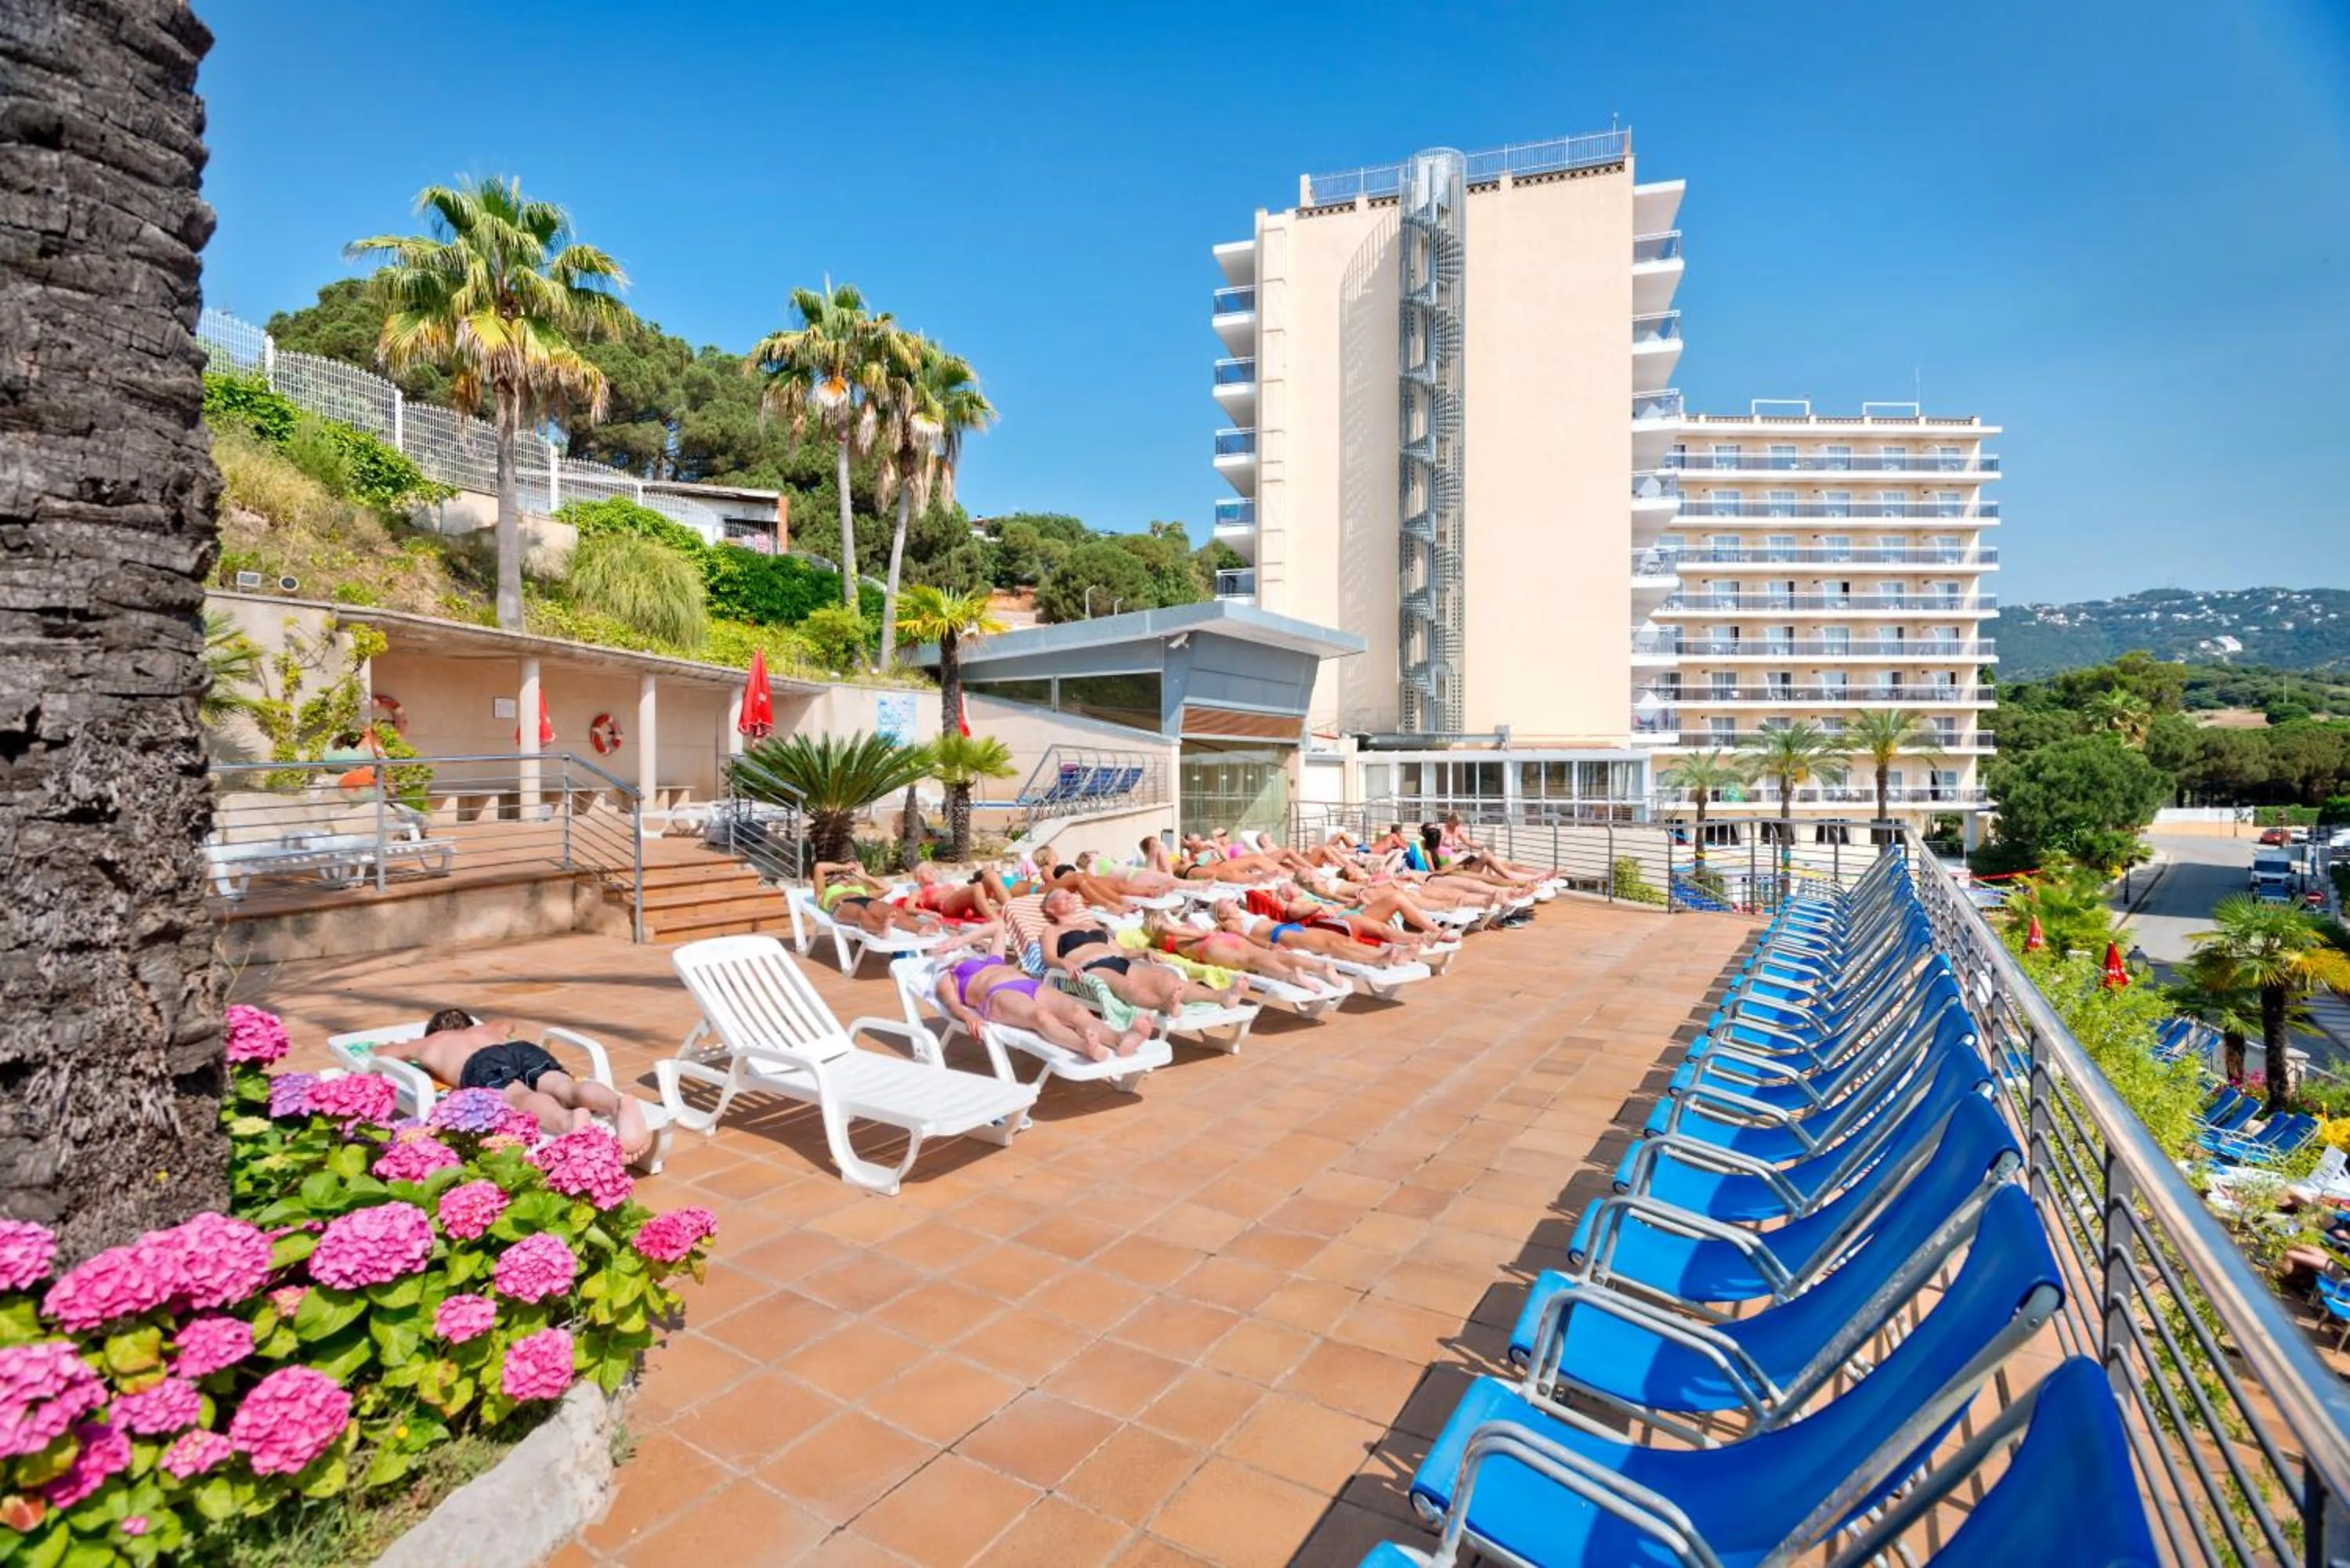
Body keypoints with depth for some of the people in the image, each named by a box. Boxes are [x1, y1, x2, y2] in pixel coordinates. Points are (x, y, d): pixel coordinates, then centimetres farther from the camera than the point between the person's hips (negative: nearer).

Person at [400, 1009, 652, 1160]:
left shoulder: (430, 1042, 40)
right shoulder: (485, 1030, 47)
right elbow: (511, 1024, 71)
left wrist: (410, 1049, 75)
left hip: (483, 1065, -3)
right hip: (525, 1048, 3)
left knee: (521, 1098, -33)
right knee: (566, 1087, -26)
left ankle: (569, 1120, -69)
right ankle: (619, 1104, -61)